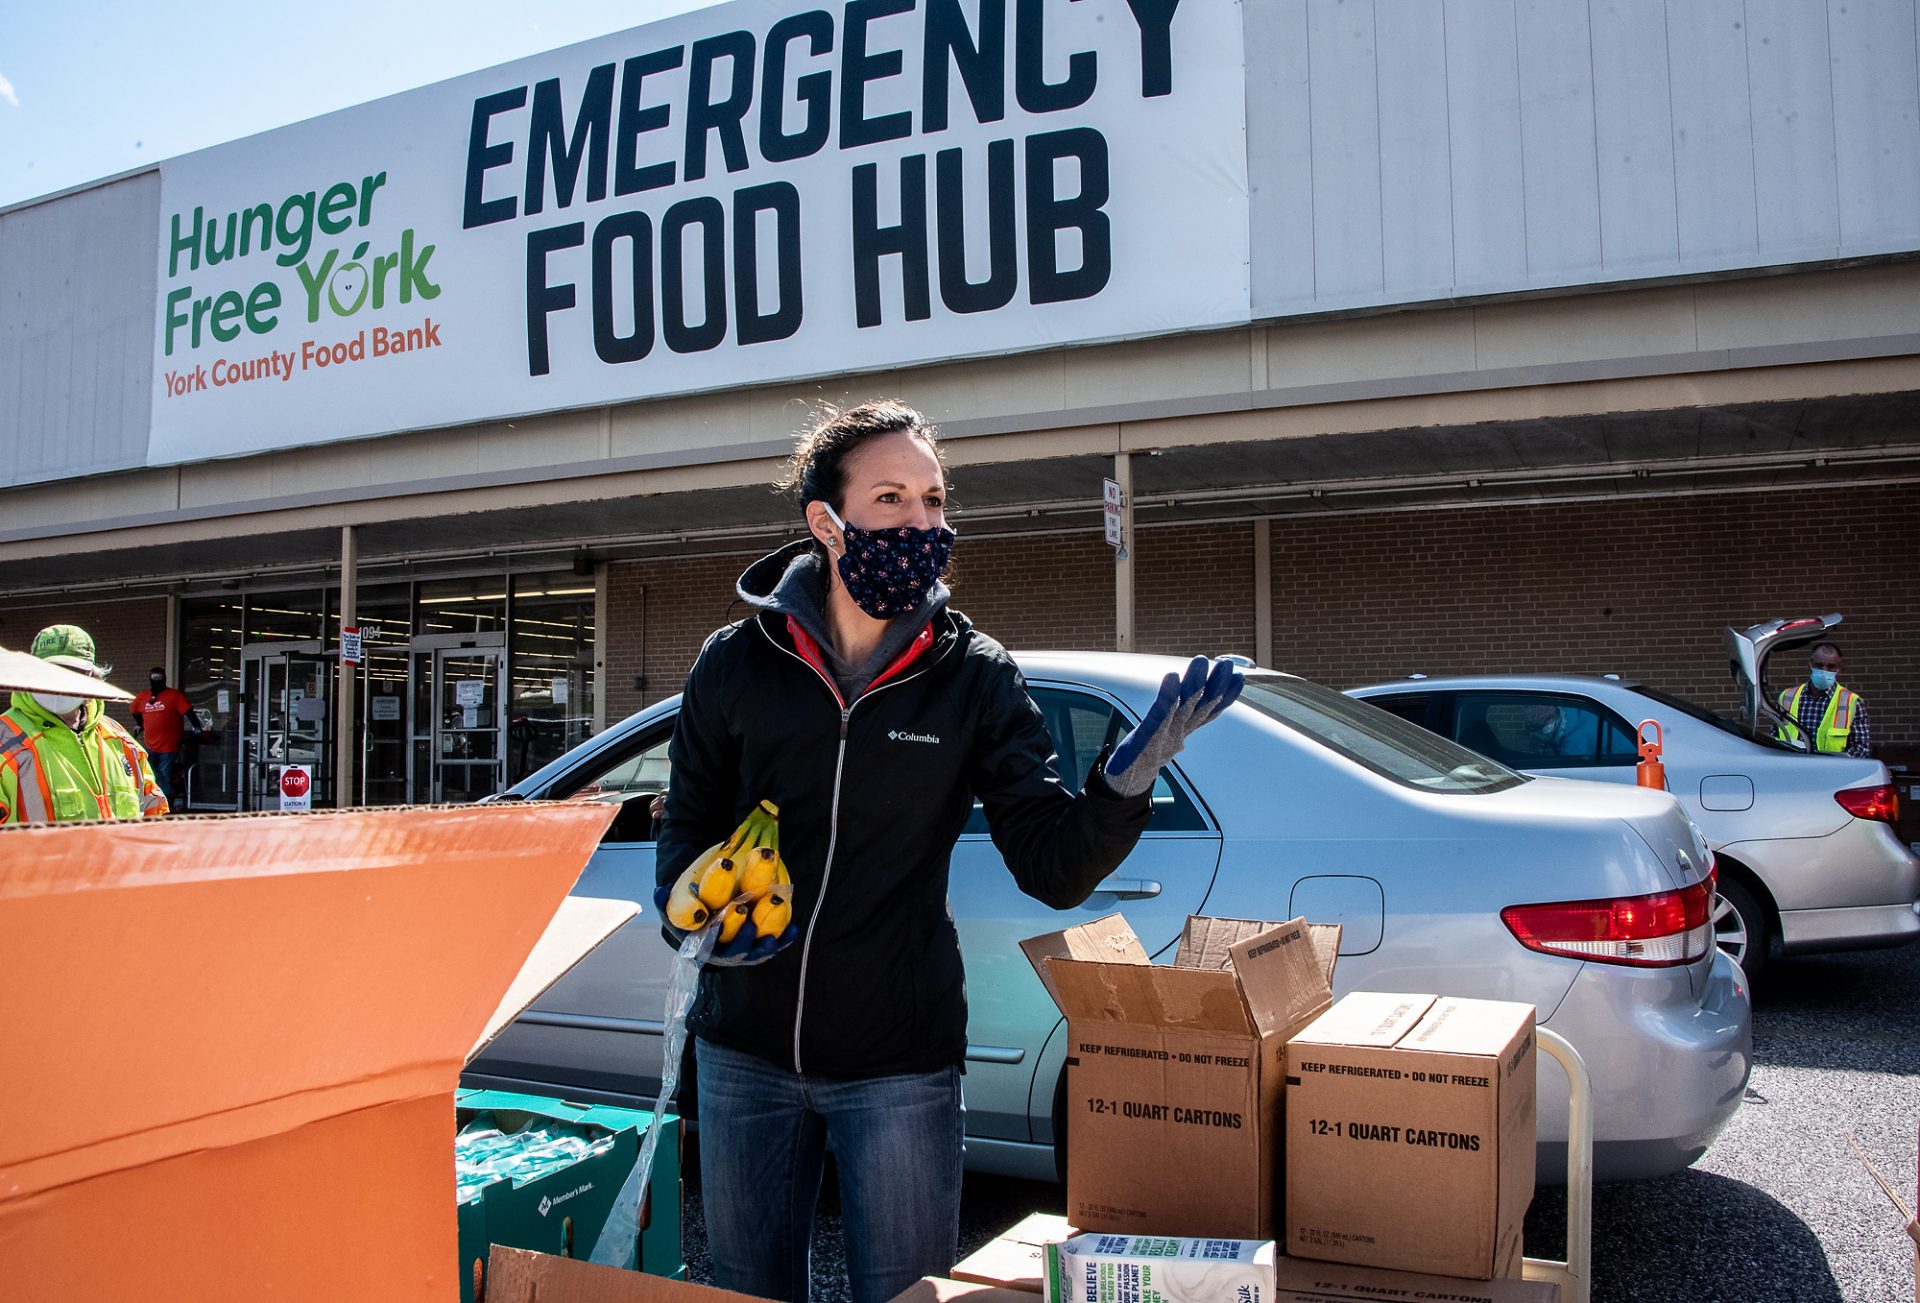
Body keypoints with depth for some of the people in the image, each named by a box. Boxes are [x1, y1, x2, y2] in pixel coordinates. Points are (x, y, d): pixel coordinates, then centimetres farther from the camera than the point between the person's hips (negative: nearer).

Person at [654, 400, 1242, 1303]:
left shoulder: (975, 677, -6)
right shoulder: (737, 663, -3)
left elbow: (1052, 869, -10)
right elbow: (688, 825, 6)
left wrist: (1124, 779, -29)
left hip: (899, 1062, -2)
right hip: (743, 1053, 2)